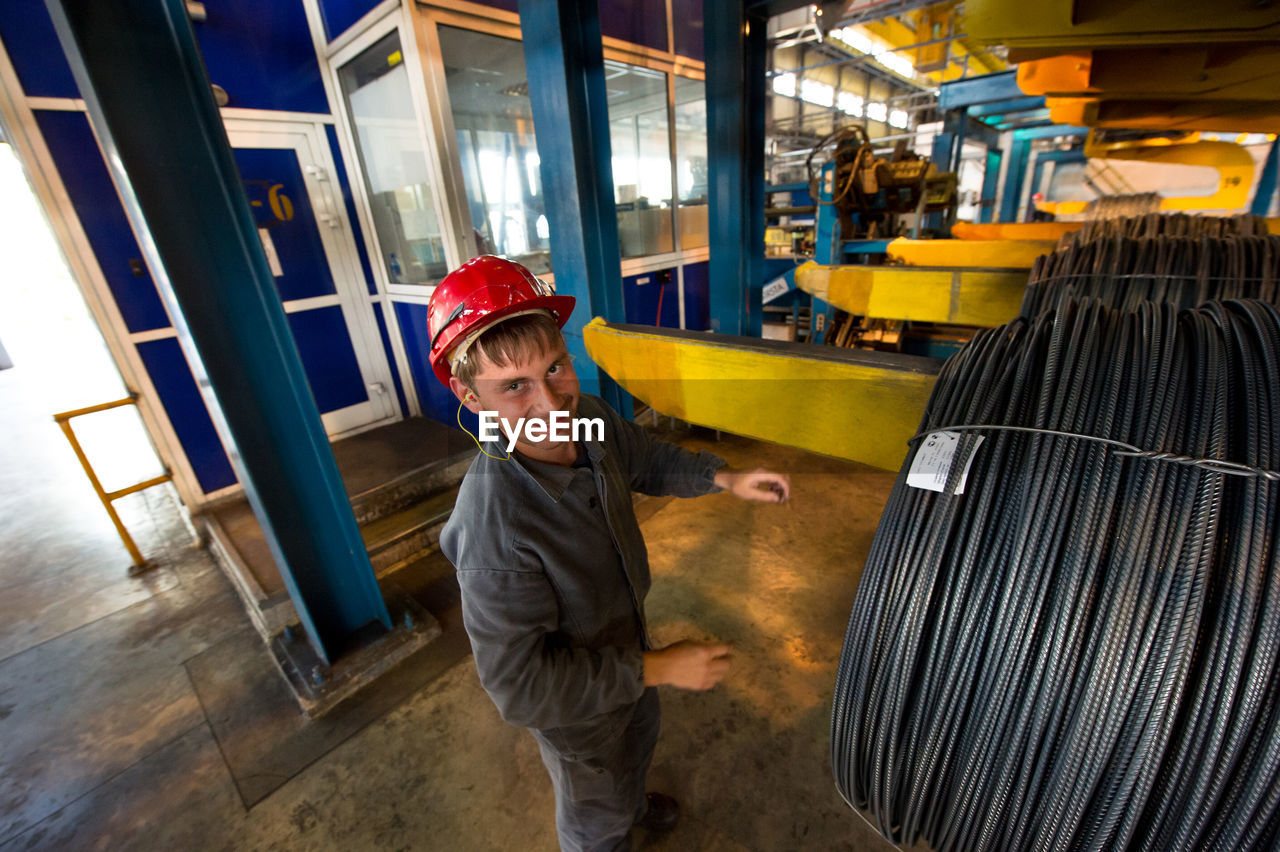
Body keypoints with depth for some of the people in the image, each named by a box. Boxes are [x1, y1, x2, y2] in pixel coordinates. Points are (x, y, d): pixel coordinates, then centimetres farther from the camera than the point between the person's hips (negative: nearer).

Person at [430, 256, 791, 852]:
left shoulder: (591, 419, -21)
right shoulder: (492, 531, -42)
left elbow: (649, 462, 1)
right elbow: (520, 687, -33)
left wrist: (726, 479, -10)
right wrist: (656, 668, -29)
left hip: (628, 641, 7)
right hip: (571, 703, -7)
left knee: (638, 737, 38)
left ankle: (633, 801, 72)